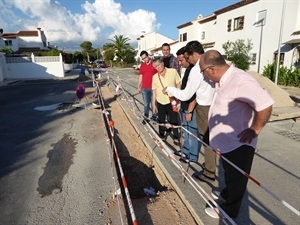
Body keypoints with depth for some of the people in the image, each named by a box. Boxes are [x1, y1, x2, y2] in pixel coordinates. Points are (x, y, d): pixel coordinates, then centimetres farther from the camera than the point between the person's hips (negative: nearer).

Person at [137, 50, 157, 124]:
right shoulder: (142, 65, 8)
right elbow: (140, 76, 12)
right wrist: (138, 87, 11)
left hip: (153, 87, -3)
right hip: (144, 88, 3)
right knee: (146, 104, 10)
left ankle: (154, 116, 23)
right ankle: (146, 117, 19)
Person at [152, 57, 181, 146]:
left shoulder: (173, 71, -11)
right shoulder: (155, 77, -3)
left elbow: (178, 85, -4)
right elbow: (154, 91, 3)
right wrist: (153, 104, 4)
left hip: (172, 101, -2)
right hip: (160, 102, 3)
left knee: (174, 120, 8)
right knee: (161, 120, 15)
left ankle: (176, 137, 27)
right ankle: (162, 136, 35)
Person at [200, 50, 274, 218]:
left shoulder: (240, 81, -29)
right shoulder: (223, 79, 1)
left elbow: (266, 105, -31)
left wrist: (255, 130, -22)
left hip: (239, 143, -9)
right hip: (227, 141, 9)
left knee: (236, 177, 13)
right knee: (229, 173, 28)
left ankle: (229, 210, 33)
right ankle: (226, 194, 51)